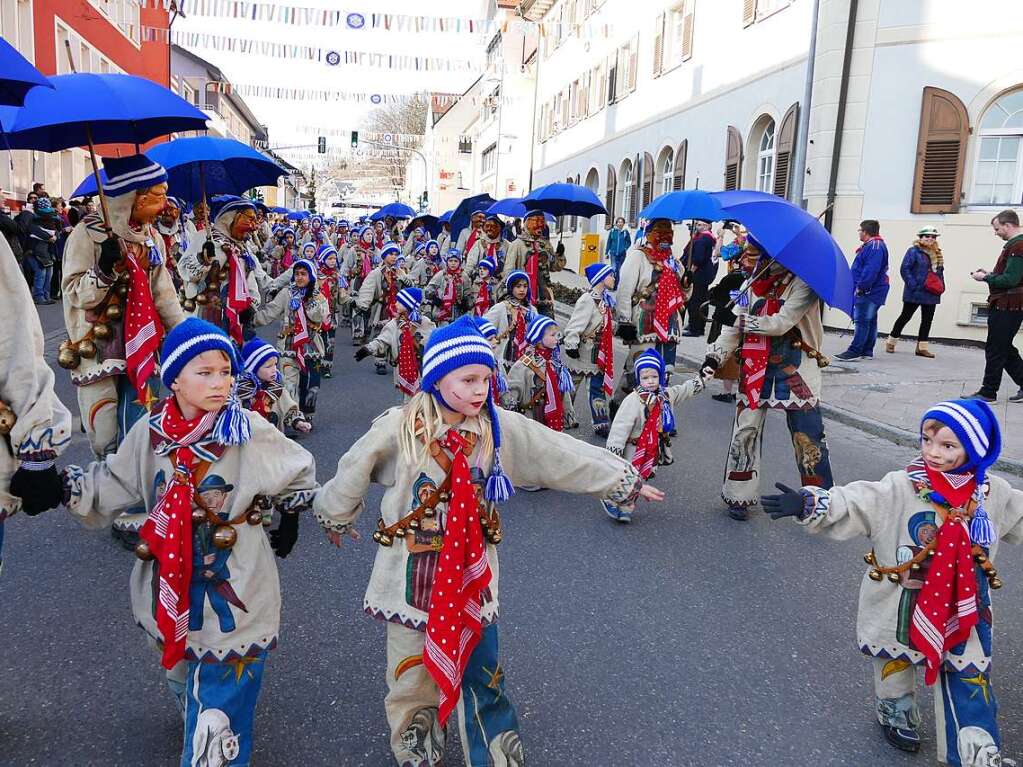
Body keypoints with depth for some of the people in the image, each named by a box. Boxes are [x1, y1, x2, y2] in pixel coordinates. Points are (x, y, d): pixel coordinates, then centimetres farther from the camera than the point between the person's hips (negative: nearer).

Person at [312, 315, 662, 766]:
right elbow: (352, 474, 0)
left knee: (483, 674, 12)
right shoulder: (399, 428, -16)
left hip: (471, 569, 1)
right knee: (412, 673, 16)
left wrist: (624, 480, 3)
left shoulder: (501, 428, -9)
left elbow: (566, 456, -2)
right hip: (412, 572, -1)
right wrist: (336, 518, 15)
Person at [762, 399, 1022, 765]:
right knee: (895, 665, 21)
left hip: (965, 612, 2)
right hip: (904, 608, -1)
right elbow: (852, 503, -30)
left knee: (971, 678, 10)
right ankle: (897, 717, 50)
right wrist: (808, 503, -47)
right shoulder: (900, 488, -20)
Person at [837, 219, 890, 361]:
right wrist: (859, 286, 18)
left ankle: (854, 351, -10)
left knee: (861, 321, -10)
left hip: (869, 291, -11)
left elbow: (871, 270, -24)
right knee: (870, 321, 12)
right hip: (871, 291, 11)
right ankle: (867, 351, 18)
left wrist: (860, 287, -22)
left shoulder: (875, 247, -15)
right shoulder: (871, 245, 18)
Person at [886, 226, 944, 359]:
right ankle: (891, 342, 14)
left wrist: (941, 287, 7)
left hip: (931, 294, 7)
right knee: (905, 317, 2)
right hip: (915, 293, -7)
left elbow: (940, 271, 18)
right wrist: (913, 286, -19)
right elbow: (904, 269, -14)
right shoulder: (914, 251, -8)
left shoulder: (937, 254, 13)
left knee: (927, 320, 7)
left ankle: (922, 347, 12)